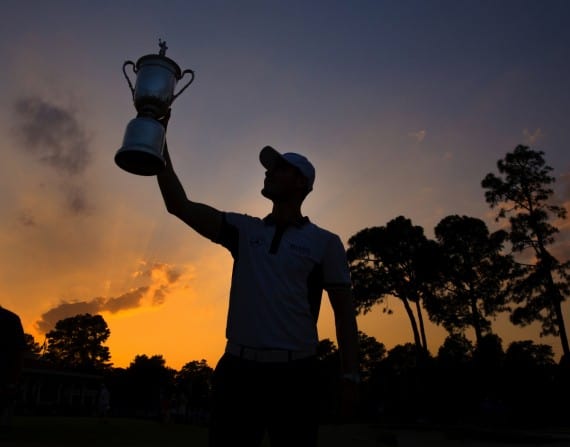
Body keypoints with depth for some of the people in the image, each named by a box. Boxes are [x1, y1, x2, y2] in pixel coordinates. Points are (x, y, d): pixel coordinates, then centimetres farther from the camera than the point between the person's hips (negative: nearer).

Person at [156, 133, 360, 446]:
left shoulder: (325, 242, 4)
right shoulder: (243, 230, 10)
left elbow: (344, 312, 4)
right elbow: (179, 205, 2)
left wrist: (350, 376, -3)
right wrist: (160, 142, -2)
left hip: (295, 373, -2)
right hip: (238, 369, 2)